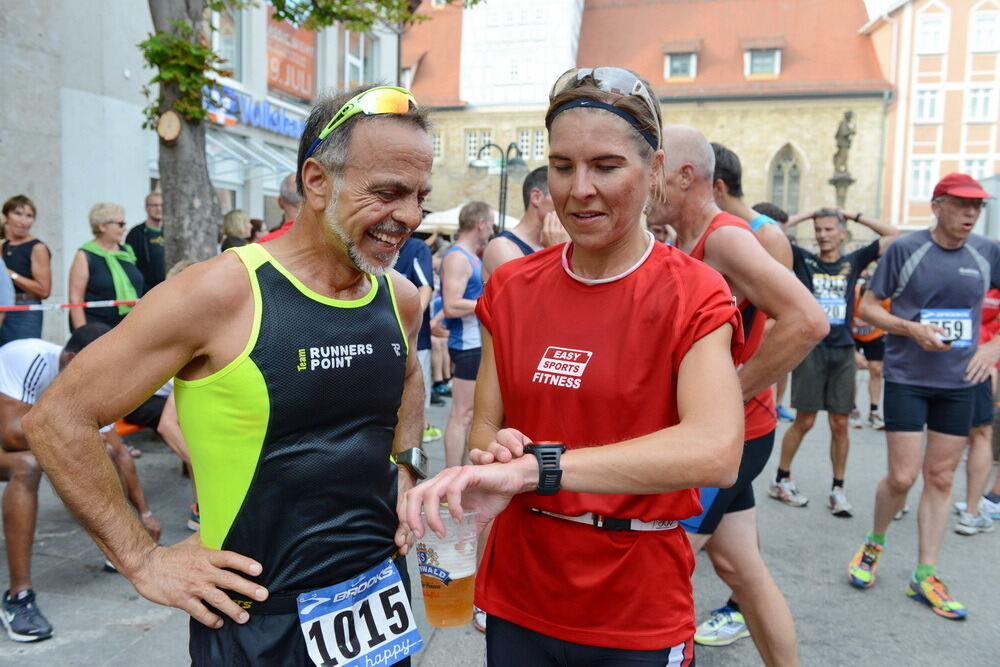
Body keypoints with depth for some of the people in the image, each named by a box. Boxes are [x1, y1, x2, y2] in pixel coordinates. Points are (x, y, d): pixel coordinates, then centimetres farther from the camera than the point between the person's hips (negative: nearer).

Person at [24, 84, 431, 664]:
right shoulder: (223, 293, -19)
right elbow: (57, 420, -12)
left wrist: (406, 469, 7)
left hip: (382, 592, 6)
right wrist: (143, 560, -12)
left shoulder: (402, 299, -2)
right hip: (259, 618, -5)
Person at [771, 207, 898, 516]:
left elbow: (894, 235, 10)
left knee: (840, 424, 5)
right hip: (810, 348, -2)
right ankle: (781, 480, 16)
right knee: (804, 421, 1)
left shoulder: (853, 262, 9)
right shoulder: (804, 259, 3)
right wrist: (808, 213, 2)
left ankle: (838, 490, 16)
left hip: (843, 351, 2)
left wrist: (855, 215, 11)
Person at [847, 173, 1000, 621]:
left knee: (940, 479, 8)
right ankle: (874, 543, 24)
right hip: (907, 379, -4)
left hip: (959, 383, 4)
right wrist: (913, 329, -17)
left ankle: (925, 576, 19)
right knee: (902, 477, -5)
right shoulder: (905, 249, -7)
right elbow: (867, 307, -3)